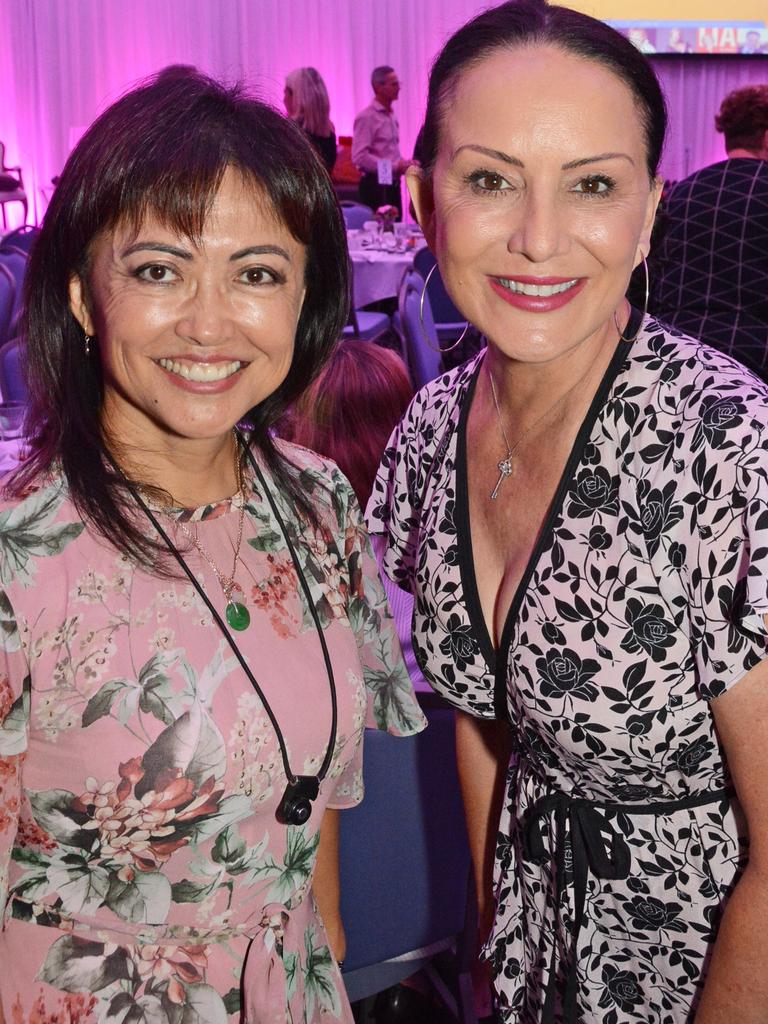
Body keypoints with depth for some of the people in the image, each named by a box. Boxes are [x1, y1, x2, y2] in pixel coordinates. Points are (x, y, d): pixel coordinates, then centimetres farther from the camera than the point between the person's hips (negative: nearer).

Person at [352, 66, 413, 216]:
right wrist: (394, 166, -19)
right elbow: (359, 157, -20)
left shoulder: (391, 115, 15)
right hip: (375, 185, -8)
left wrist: (403, 165, 2)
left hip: (392, 184, 8)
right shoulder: (366, 117, -11)